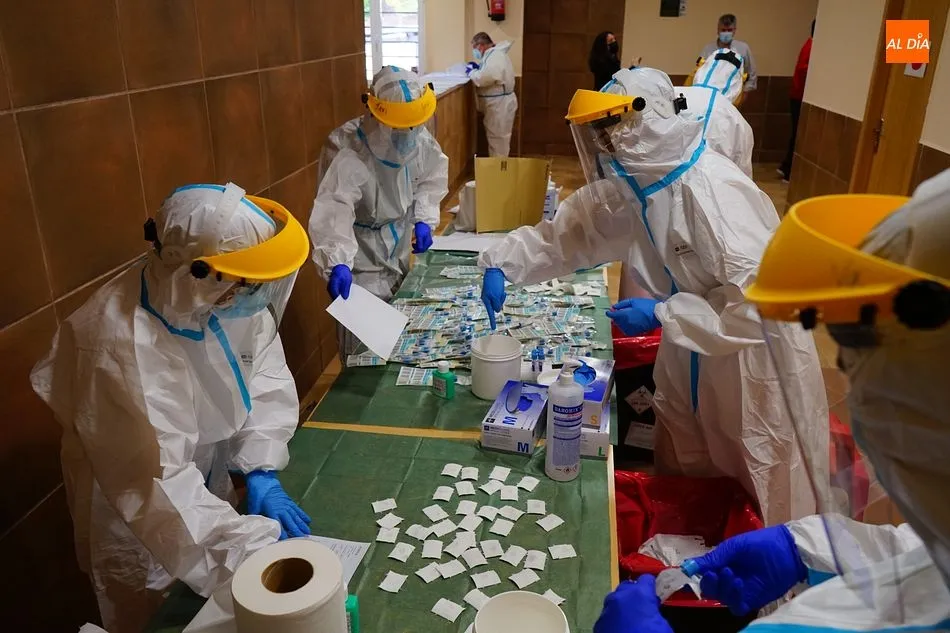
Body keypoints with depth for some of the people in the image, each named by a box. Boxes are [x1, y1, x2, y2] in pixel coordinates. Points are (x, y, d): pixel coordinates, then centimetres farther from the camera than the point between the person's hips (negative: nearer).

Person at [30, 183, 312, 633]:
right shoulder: (122, 350, -37)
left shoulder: (223, 295, -20)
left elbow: (266, 374, -11)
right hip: (136, 518, -5)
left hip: (210, 480, 6)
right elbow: (159, 488, -36)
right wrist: (255, 548, -36)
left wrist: (262, 471, -20)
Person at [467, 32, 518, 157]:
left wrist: (471, 72, -12)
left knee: (498, 138, -3)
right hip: (497, 104, 10)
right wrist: (478, 67, 11)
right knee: (496, 137, 16)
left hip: (500, 105, -10)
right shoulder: (494, 55, 12)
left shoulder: (495, 57, -20)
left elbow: (483, 79, -31)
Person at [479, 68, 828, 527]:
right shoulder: (628, 185, -5)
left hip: (755, 368, -8)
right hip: (689, 361, 8)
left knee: (759, 511, 14)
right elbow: (562, 234, 3)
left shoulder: (711, 192, -31)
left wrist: (662, 315, -29)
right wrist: (501, 264, -11)